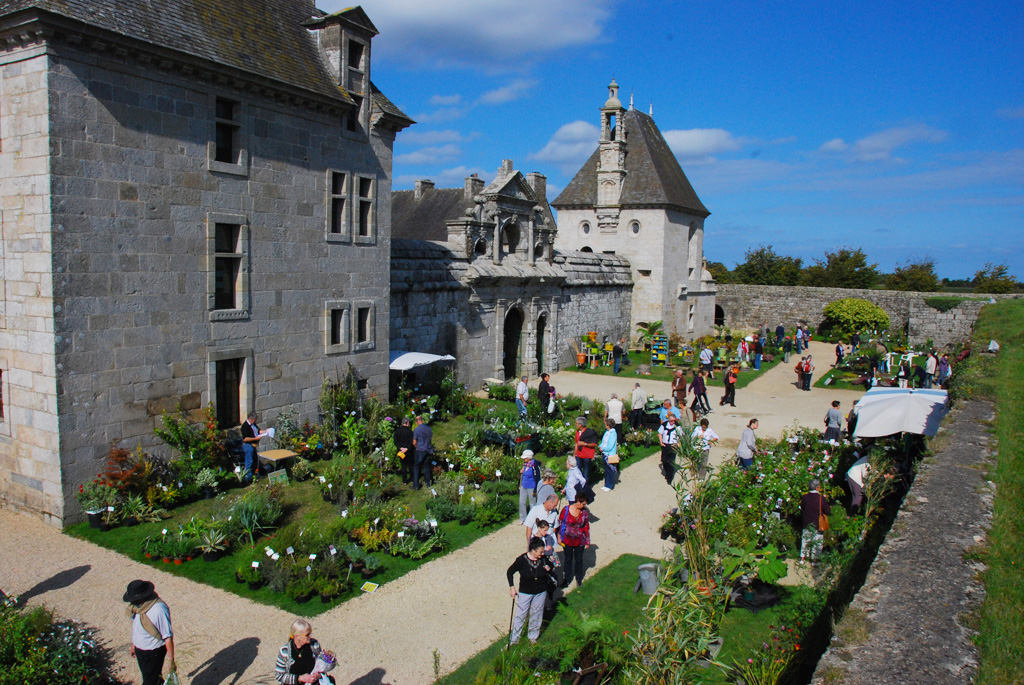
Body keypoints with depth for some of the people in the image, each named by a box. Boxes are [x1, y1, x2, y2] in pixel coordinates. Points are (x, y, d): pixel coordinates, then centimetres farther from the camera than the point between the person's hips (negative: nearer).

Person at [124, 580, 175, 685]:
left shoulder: (159, 610, -32)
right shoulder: (136, 605, -8)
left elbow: (168, 637, -26)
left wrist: (171, 660, -21)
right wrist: (133, 645, 22)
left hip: (154, 653, -7)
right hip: (139, 650, 7)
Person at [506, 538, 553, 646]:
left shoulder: (543, 559, -11)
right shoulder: (522, 560, -22)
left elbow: (550, 572, 8)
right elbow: (509, 572, -8)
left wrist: (548, 569, -16)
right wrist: (512, 587, -12)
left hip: (540, 592, 3)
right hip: (525, 592, -3)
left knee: (536, 616, 16)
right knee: (520, 616, 5)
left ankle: (533, 637, 37)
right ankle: (513, 639, 21)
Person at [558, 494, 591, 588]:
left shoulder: (585, 511, -9)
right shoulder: (566, 510, -16)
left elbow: (587, 527, -1)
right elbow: (560, 523, -4)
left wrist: (587, 541, 3)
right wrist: (559, 537, 0)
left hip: (580, 541, 1)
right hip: (567, 540, -1)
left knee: (579, 559, 16)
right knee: (568, 559, 15)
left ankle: (579, 578, 38)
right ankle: (567, 578, 35)